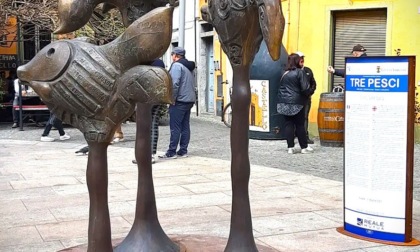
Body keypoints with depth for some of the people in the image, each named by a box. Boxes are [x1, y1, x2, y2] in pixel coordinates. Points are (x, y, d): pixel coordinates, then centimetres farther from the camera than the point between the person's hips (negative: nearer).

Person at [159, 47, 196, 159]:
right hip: (190, 100, 9)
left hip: (179, 101, -9)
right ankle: (183, 151, 13)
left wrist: (172, 98, -14)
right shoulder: (189, 67, 17)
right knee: (185, 127, 10)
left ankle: (172, 152, -4)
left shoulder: (176, 65, -10)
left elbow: (175, 84, -20)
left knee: (175, 127, -6)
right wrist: (190, 96, 16)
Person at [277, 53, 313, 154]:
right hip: (296, 103, -5)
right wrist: (308, 95, 6)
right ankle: (304, 147, 10)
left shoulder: (285, 73, 10)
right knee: (300, 125, 3)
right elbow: (305, 89, -11)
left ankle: (290, 147, 4)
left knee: (288, 124, 6)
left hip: (284, 103, 5)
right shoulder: (300, 72, -9)